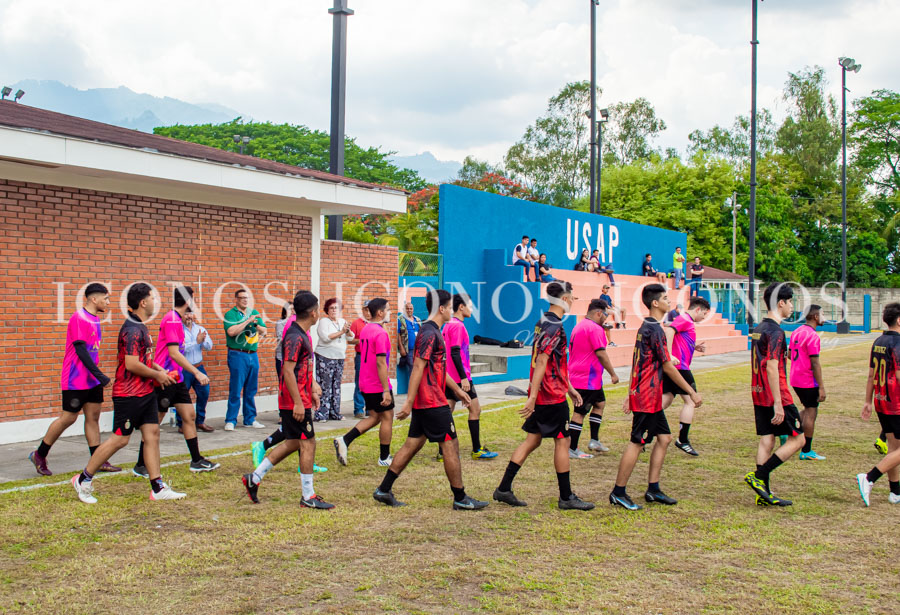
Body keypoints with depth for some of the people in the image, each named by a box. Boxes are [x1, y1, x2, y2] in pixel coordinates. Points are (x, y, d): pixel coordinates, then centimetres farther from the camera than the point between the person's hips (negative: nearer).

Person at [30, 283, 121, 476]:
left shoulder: (94, 319, 11)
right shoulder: (79, 319, -16)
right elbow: (80, 350, -22)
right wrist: (100, 375, -25)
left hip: (92, 380, 9)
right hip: (76, 380, -8)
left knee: (93, 417, 8)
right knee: (68, 417, -1)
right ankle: (39, 455, 16)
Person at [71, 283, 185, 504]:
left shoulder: (140, 327, 13)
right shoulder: (132, 329, -19)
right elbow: (131, 364, -25)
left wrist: (158, 368, 10)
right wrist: (157, 375, -12)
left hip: (146, 393, 10)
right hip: (129, 394, -10)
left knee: (152, 434, 6)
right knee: (120, 439, -2)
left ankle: (158, 488, 9)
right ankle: (83, 480, 14)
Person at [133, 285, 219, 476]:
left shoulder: (177, 319, 13)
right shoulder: (171, 320, -16)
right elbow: (174, 353, -22)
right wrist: (197, 373, -22)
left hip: (176, 379, 10)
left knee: (189, 416, 9)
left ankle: (197, 461, 16)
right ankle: (140, 466, 10)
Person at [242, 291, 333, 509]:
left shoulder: (302, 335, 14)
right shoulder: (295, 337, -18)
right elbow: (288, 371, -23)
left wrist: (313, 389, 22)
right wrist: (298, 402, -23)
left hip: (301, 399, 10)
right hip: (295, 401, -10)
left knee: (293, 443, 16)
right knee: (308, 444, -2)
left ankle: (254, 477, 22)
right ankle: (308, 497, 7)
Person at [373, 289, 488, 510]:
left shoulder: (432, 331, 17)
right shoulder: (430, 333, -16)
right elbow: (418, 369, -20)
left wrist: (457, 389, 30)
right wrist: (409, 403, -22)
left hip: (424, 402, 10)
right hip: (433, 402, -10)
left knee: (412, 444, 12)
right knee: (450, 445, -2)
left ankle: (384, 490, 15)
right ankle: (460, 498, 7)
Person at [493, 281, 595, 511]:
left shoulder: (543, 323, 14)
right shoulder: (555, 327, -17)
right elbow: (541, 363, -24)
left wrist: (569, 388, 27)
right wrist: (532, 397, -26)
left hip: (540, 395, 9)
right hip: (552, 397, -9)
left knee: (532, 440, 11)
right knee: (562, 441, 2)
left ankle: (504, 489, 12)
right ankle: (566, 498, 11)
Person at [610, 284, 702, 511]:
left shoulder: (645, 328, 13)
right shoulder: (654, 330, -17)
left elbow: (638, 363, 18)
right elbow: (667, 366, -16)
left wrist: (631, 394, 21)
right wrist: (692, 392, -9)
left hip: (648, 396, 10)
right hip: (648, 397, -10)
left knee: (664, 438, 12)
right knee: (637, 443, -4)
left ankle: (653, 489, 17)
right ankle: (618, 493, 4)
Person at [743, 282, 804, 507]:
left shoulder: (759, 328, 13)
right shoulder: (775, 331, -16)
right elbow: (772, 368, -22)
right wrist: (778, 404, -23)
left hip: (759, 395, 9)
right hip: (776, 396, -9)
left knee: (766, 440, 9)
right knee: (797, 439, 1)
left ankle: (764, 494, 10)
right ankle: (758, 476, -4)